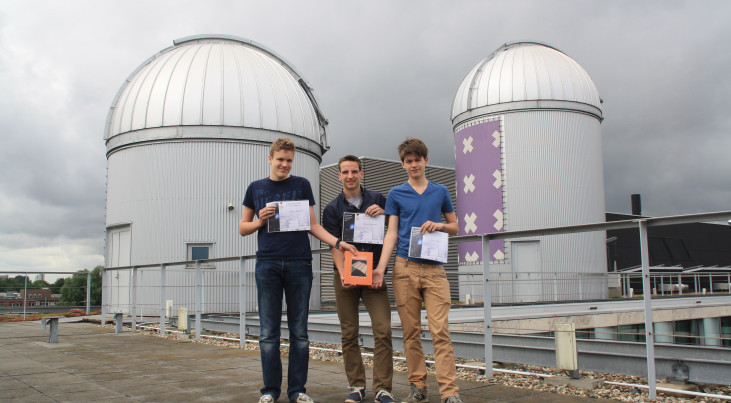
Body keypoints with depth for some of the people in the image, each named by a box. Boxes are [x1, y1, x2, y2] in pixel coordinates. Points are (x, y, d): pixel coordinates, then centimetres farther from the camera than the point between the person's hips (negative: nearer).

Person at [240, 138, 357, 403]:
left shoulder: (301, 185, 12)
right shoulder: (255, 188, 14)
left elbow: (312, 224, 10)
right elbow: (243, 228, 17)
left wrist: (337, 242, -4)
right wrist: (260, 221, -4)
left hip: (299, 264, 0)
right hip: (267, 264, 0)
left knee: (299, 331, 3)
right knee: (268, 332, 1)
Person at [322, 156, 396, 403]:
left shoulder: (377, 199, 9)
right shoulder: (332, 209, 6)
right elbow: (334, 245, -2)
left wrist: (383, 213, -7)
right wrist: (342, 272, -20)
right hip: (346, 276, 0)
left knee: (383, 330, -10)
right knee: (349, 333, 2)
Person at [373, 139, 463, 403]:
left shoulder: (440, 192, 13)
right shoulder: (396, 195, 10)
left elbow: (455, 227, 19)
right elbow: (391, 234, 6)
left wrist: (439, 225, -4)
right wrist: (380, 268, -5)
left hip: (434, 269, 0)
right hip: (405, 268, 0)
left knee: (440, 330, -8)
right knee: (411, 331, 4)